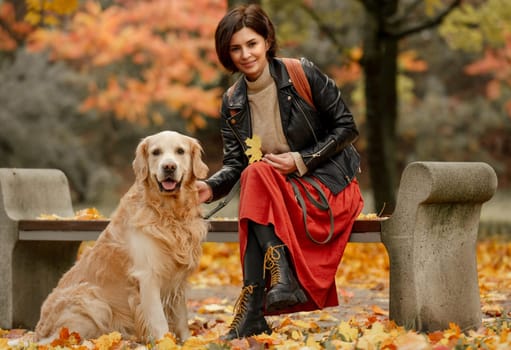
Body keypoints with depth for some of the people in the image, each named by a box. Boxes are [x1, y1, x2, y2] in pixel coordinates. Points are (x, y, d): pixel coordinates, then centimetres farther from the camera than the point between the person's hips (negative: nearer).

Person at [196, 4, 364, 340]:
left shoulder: (303, 74, -8)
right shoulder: (232, 102, 5)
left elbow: (347, 127, -6)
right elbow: (234, 163, 2)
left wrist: (302, 160, -16)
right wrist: (211, 187, -19)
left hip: (327, 186, -4)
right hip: (281, 191, 4)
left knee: (257, 175, -30)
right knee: (255, 173, -30)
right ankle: (283, 282, -38)